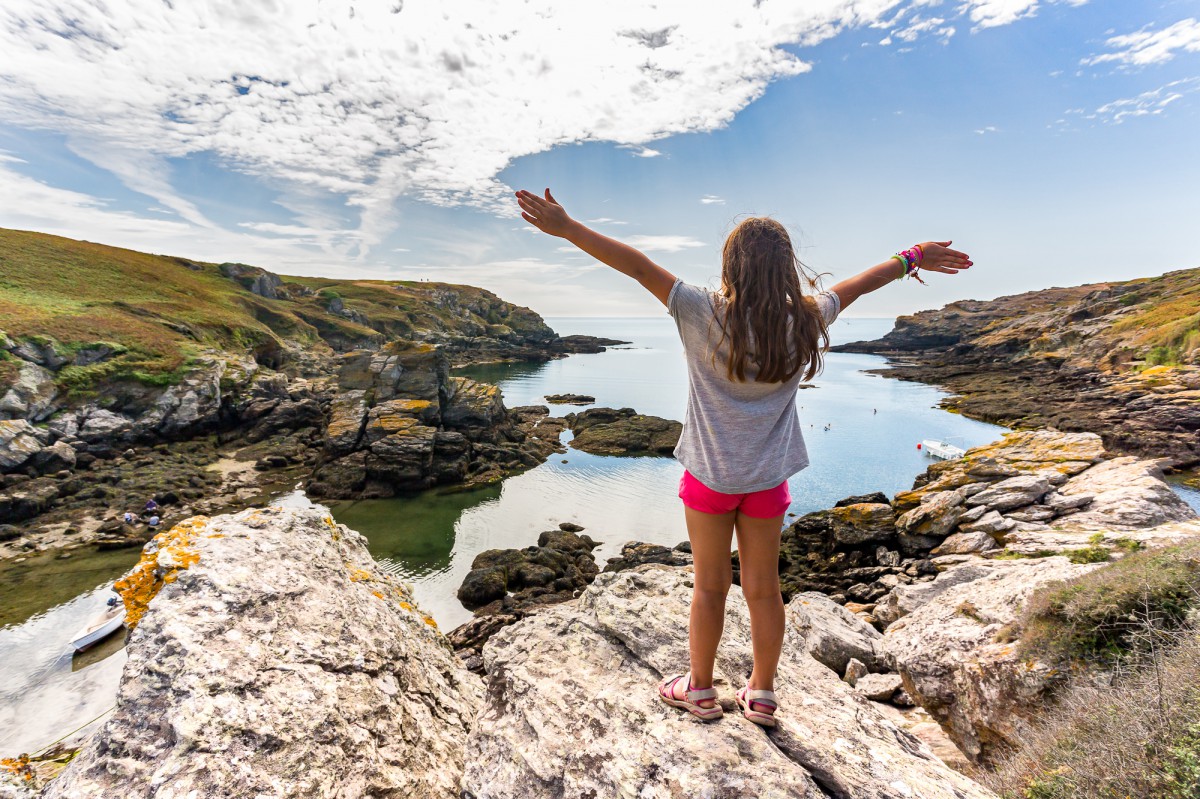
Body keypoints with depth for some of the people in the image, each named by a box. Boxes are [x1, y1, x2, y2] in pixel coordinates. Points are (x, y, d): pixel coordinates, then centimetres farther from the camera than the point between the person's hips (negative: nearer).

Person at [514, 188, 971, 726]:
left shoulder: (706, 315, -16)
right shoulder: (804, 322, -5)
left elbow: (638, 266, -17)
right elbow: (858, 284, 12)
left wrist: (567, 228, -12)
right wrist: (911, 258, 29)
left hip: (710, 475, -3)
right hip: (768, 478, 3)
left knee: (711, 586, 13)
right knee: (763, 587, 15)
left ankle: (700, 690, 33)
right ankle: (761, 694, 35)